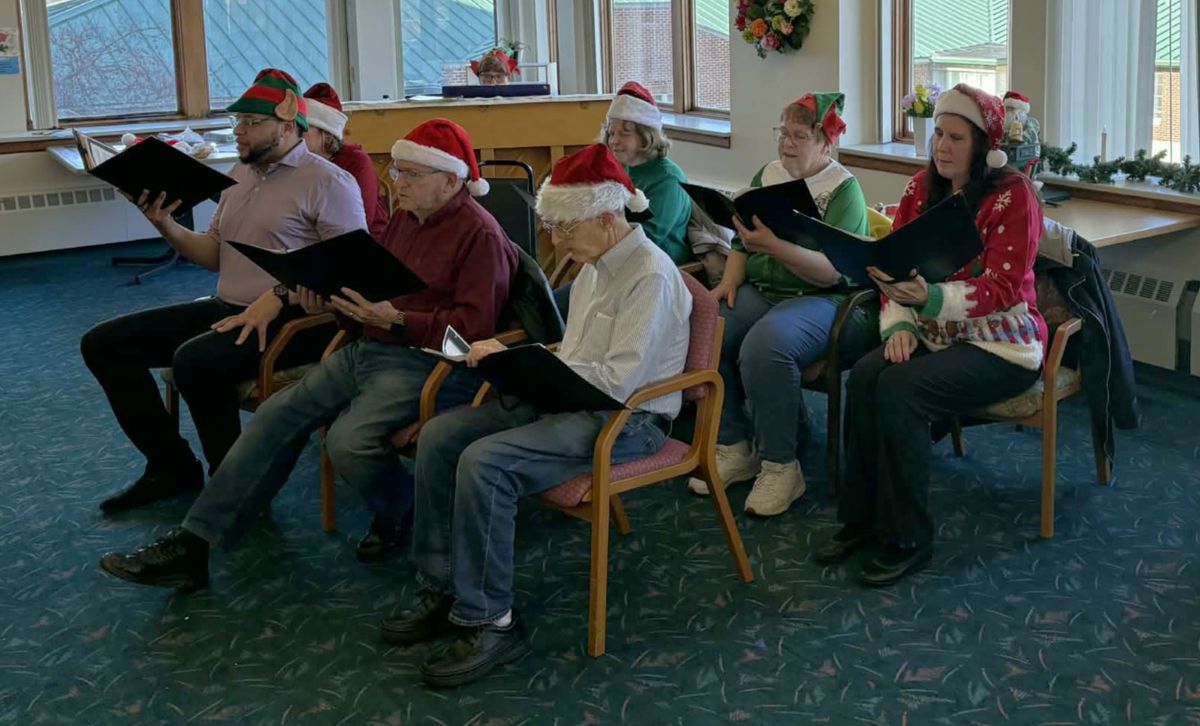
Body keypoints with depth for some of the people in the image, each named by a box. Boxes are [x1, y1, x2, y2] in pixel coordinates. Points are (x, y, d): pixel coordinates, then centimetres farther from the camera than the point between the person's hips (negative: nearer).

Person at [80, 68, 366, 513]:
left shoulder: (328, 182, -8)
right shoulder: (240, 174, 17)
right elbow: (215, 254, 20)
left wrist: (279, 298, -26)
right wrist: (167, 227, 1)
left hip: (291, 319, -9)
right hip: (226, 308, 9)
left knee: (194, 360, -37)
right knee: (102, 344, 2)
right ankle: (172, 467, 9)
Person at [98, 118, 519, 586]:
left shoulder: (479, 233, -11)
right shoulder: (406, 217, 16)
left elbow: (474, 326, -18)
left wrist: (395, 320, -22)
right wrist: (336, 295, 4)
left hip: (428, 363, -9)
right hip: (369, 349, 9)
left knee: (348, 439, -31)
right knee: (278, 415, -5)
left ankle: (396, 515, 3)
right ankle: (191, 545, -5)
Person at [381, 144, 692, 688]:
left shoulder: (651, 275, -17)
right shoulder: (595, 266, 12)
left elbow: (617, 381, -24)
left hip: (627, 419, -9)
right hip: (571, 398, 10)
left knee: (484, 463, -28)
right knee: (439, 435, -4)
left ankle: (490, 622, -17)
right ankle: (443, 589, 2)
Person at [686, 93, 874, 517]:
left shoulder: (844, 190, -5)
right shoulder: (767, 176, 14)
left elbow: (831, 271, -17)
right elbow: (742, 246, 18)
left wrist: (775, 246, -29)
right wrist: (730, 280, -3)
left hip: (822, 300, -6)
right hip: (760, 291, 6)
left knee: (764, 347, -36)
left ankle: (781, 465, -19)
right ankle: (735, 448, -9)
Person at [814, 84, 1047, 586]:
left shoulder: (1013, 195, -11)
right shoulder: (922, 188, 8)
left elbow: (1002, 288, -19)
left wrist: (930, 298, -36)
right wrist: (899, 323, -13)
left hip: (1001, 343, -6)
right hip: (935, 336, 6)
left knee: (900, 389, -29)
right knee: (865, 375, -24)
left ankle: (907, 539, -17)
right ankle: (860, 519, -11)